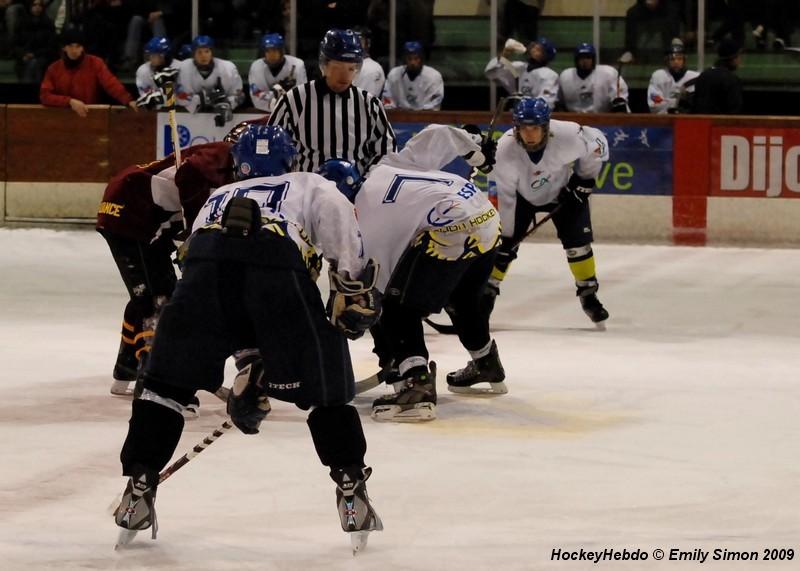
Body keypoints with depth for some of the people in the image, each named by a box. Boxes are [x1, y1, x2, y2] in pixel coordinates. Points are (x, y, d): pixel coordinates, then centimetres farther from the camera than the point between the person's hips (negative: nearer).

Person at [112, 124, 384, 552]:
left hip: (206, 265, 2)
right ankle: (352, 495, 10)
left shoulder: (218, 198, 45)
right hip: (278, 266, -2)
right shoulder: (306, 186, 35)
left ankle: (138, 491, 13)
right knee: (324, 384, 15)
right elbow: (338, 217, 10)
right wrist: (354, 288, 11)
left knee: (167, 383, 19)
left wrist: (246, 366, 52)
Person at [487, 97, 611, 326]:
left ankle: (588, 294, 7)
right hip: (521, 195, 0)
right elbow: (501, 197, -27)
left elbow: (598, 144, -13)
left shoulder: (568, 135, -35)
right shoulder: (505, 149, -34)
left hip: (563, 190, 0)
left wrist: (584, 179, -10)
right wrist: (505, 238, -25)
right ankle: (487, 289, 8)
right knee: (503, 243, -9)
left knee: (577, 240, -10)